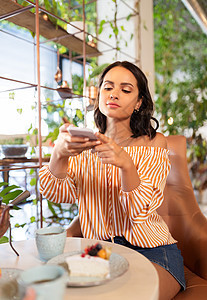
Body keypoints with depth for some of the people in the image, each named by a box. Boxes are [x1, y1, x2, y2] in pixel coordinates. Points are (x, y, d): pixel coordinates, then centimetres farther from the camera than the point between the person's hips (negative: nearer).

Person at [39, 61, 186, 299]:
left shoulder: (153, 142, -3)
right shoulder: (87, 144, 6)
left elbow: (140, 210, -15)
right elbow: (61, 194, -9)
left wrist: (125, 163, -34)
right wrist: (59, 152, -28)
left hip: (151, 252, -2)